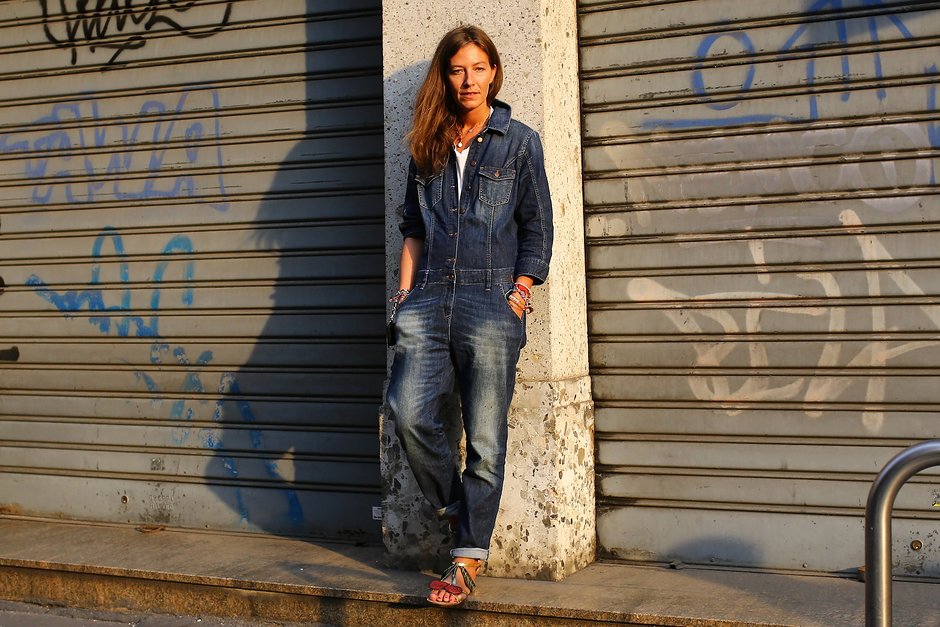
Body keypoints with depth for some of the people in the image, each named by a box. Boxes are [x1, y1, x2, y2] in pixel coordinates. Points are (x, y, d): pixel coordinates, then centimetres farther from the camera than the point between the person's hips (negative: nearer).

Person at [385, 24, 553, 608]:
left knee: (485, 435, -3)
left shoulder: (519, 141, 6)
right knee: (409, 413, -12)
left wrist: (518, 297, -5)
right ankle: (455, 506, 14)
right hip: (429, 298, 3)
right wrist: (406, 292, 9)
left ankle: (470, 556, 6)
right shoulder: (428, 146, 16)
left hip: (492, 301, -3)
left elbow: (538, 229, 4)